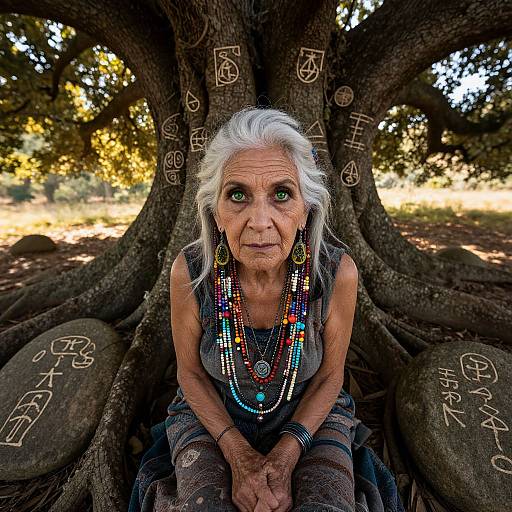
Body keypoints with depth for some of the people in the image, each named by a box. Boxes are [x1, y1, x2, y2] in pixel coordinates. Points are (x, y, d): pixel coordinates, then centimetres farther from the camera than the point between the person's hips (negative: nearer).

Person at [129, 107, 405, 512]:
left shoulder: (338, 271, -25)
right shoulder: (190, 271, -24)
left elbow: (329, 375, -9)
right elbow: (191, 373, -9)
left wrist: (285, 456, -18)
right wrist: (238, 455, -17)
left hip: (307, 416, 1)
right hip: (214, 416, 0)